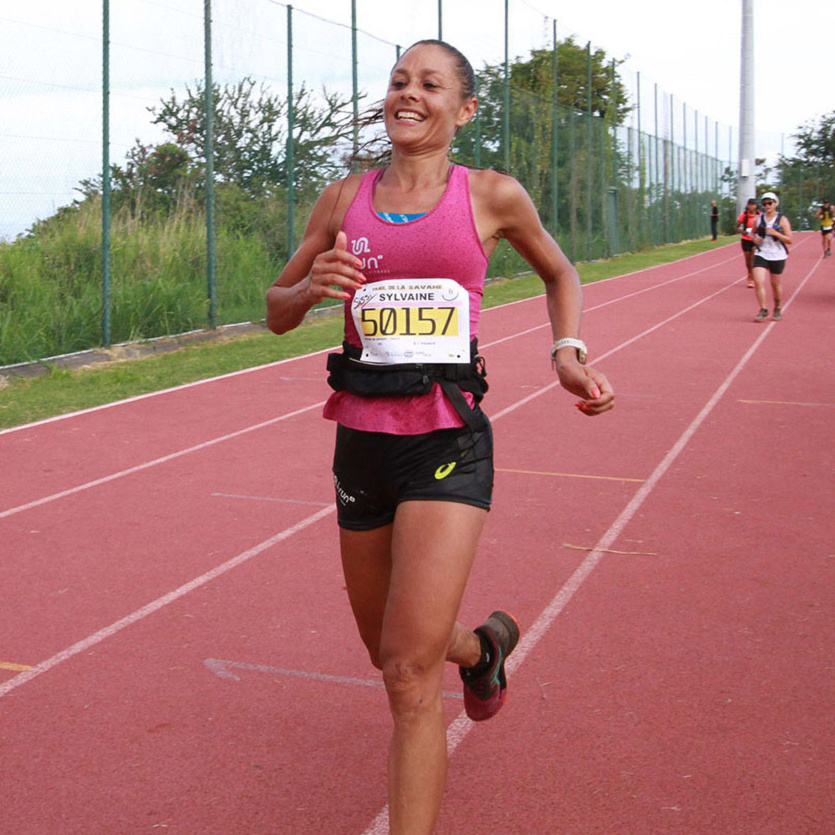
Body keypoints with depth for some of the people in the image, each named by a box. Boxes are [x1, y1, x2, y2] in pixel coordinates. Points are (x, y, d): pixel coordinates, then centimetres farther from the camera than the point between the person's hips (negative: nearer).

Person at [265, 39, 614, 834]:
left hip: (447, 440, -4)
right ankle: (484, 643, 54)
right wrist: (314, 286, -9)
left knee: (410, 676, -14)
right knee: (390, 652, 20)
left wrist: (567, 353, 2)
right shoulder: (345, 199, 7)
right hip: (361, 439, 4)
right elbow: (277, 311, 14)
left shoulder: (492, 196, 1)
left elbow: (558, 272, 19)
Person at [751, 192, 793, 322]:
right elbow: (753, 234, 20)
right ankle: (763, 311, -4)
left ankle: (778, 310, 28)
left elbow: (789, 240, -7)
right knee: (758, 281, -14)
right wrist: (755, 238, -3)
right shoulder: (759, 219, 6)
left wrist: (775, 233, -21)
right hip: (761, 255, 2)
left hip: (777, 256, -2)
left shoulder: (782, 220, -3)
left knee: (776, 284, 8)